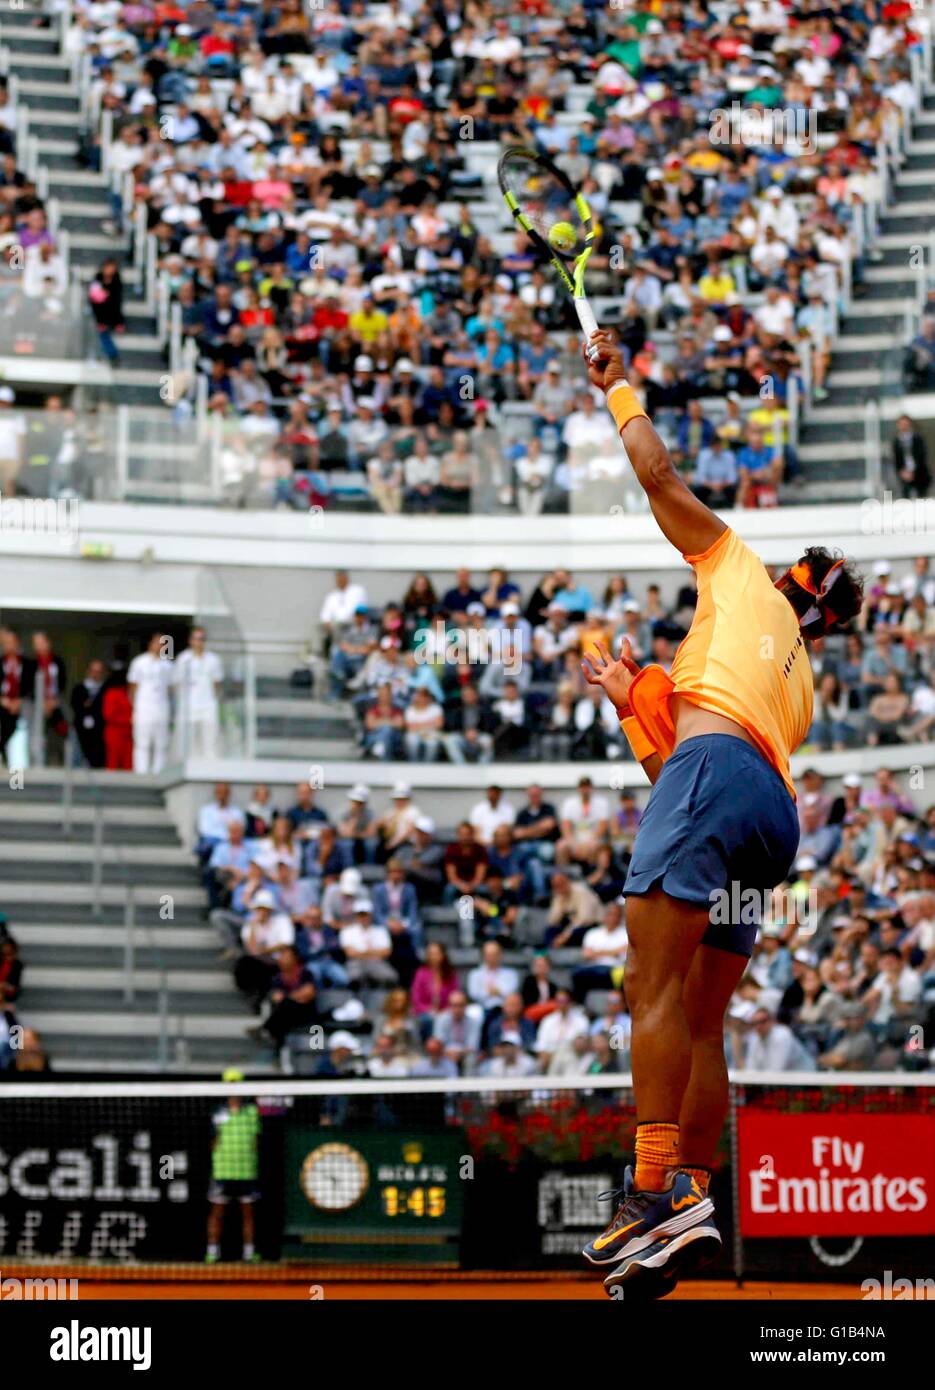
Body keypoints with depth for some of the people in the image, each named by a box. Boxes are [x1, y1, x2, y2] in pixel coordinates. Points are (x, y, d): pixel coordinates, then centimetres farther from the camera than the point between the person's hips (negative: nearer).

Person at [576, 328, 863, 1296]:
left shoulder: (745, 576, 19)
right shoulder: (798, 689, 35)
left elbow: (658, 475, 14)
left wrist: (619, 388, 27)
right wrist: (632, 700, 44)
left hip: (715, 766, -8)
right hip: (770, 815, 9)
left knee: (655, 990, -18)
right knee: (698, 1024, 7)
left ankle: (659, 1192, -29)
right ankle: (693, 1201, 0)